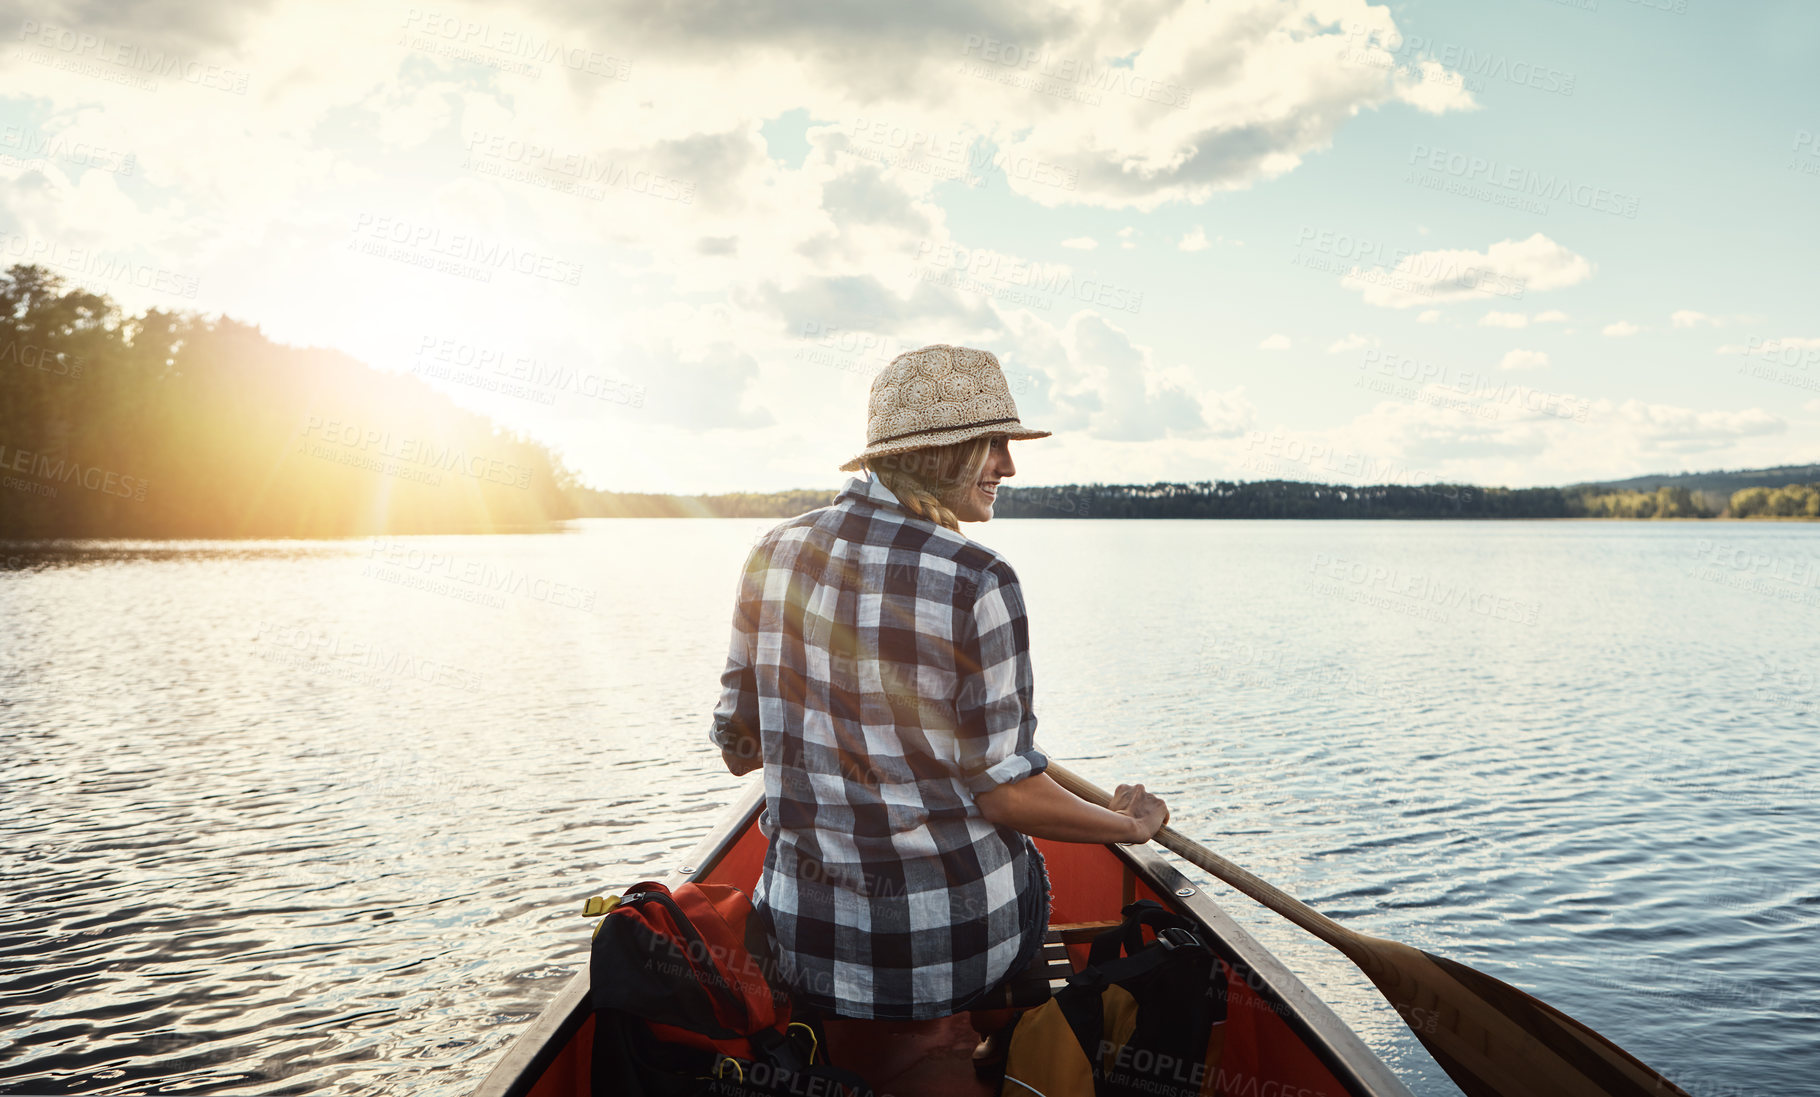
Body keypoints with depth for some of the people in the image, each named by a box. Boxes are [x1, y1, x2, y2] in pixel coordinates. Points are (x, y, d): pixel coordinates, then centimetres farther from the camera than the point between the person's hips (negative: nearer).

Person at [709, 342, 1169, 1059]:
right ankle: (998, 1058, 44)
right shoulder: (975, 582, -19)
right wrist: (1129, 825, 2)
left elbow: (737, 749, 4)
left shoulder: (775, 553, -4)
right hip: (957, 944, -3)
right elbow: (1004, 791, -16)